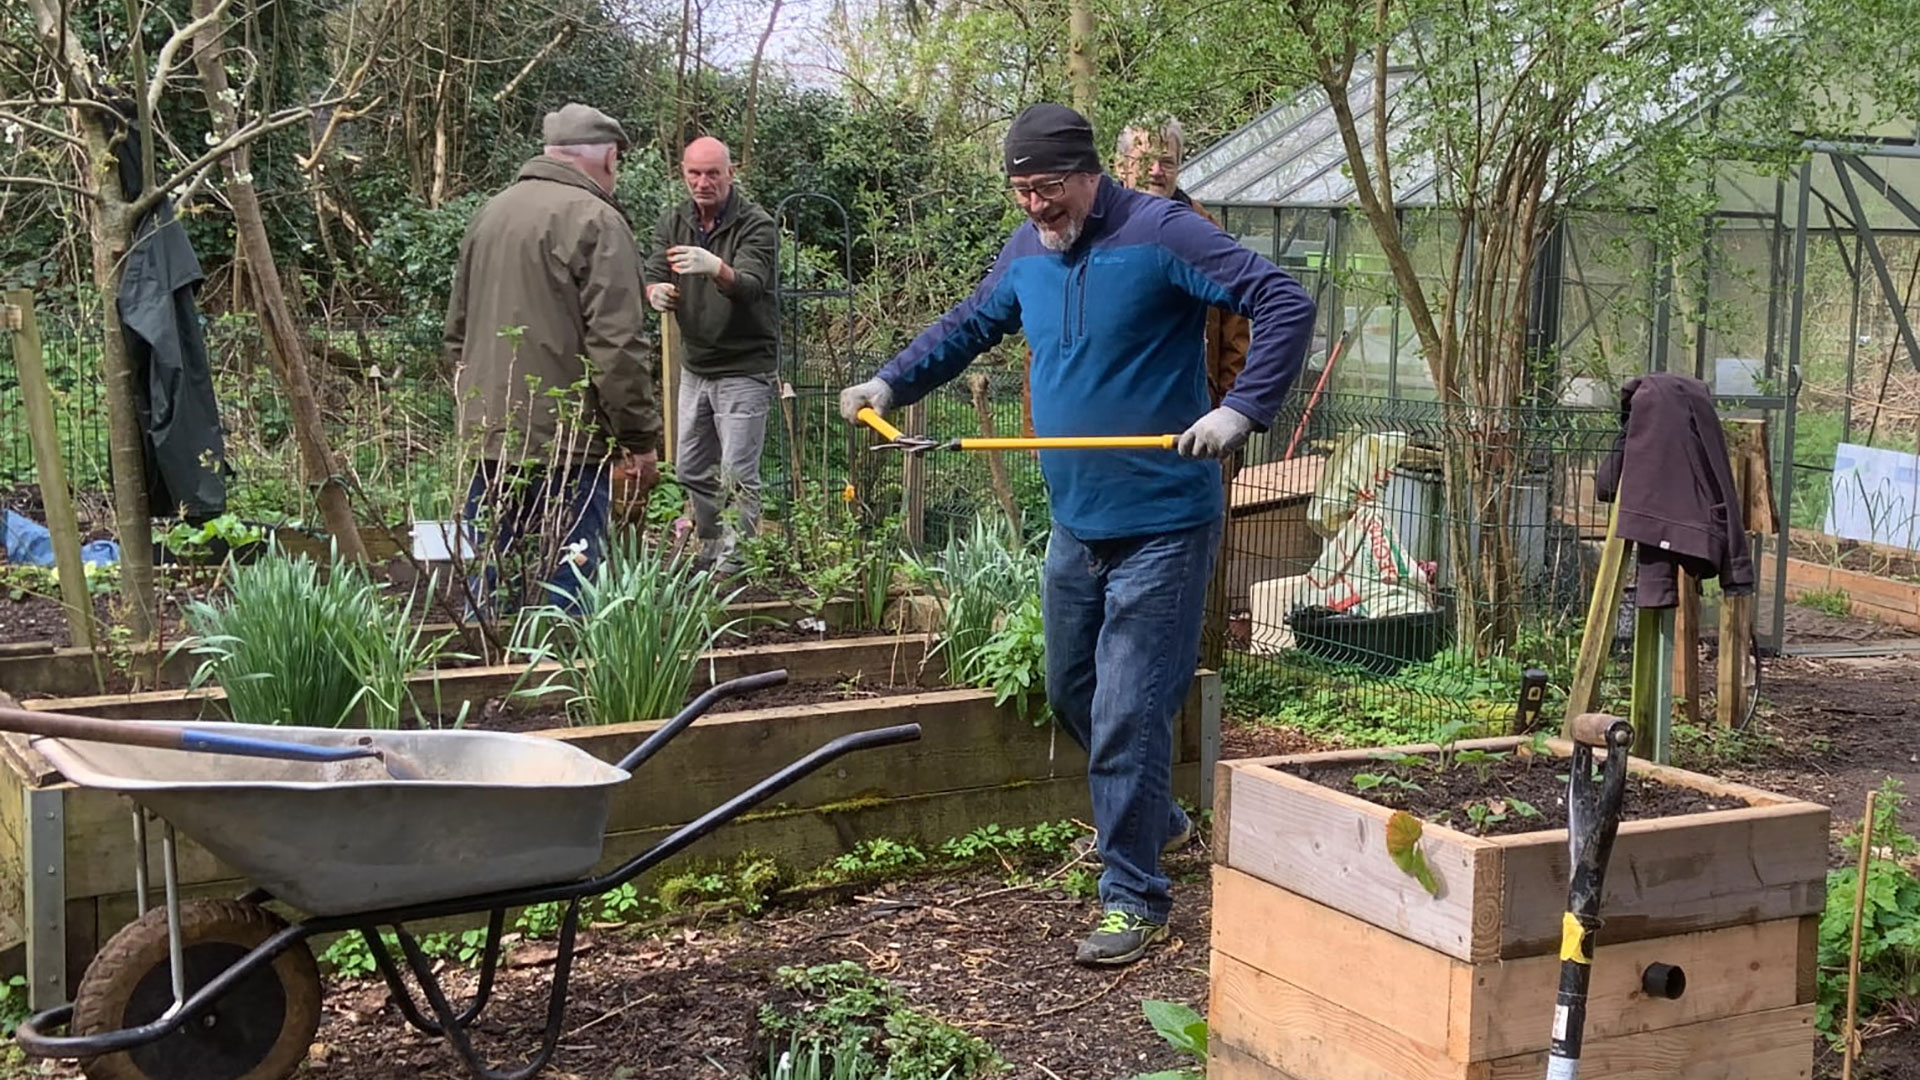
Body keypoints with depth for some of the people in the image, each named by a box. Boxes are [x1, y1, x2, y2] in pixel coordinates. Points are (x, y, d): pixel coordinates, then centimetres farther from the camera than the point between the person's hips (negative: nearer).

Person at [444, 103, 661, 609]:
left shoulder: (489, 213, 14)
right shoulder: (597, 221, -11)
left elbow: (457, 333, 21)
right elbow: (618, 344, -15)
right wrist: (640, 439, -9)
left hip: (488, 438, 8)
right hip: (567, 441, -7)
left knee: (487, 581, 13)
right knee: (565, 584, -3)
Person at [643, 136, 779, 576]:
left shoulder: (756, 226, -13)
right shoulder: (672, 223, 4)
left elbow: (750, 286, -30)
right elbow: (652, 277, -6)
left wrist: (717, 268, -52)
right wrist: (657, 292, -32)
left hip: (744, 369, -6)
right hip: (694, 366, 6)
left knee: (737, 475, -7)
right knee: (690, 470, 14)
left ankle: (733, 564, 0)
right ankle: (711, 551, 29)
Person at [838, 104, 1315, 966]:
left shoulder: (1160, 234, -15)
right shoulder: (1026, 251, 6)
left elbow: (1285, 304, -19)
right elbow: (967, 327, 24)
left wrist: (1242, 410, -30)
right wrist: (890, 383, 12)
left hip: (1161, 528, -8)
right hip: (1074, 523, 8)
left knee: (1128, 715, -7)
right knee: (1072, 694, 20)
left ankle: (1134, 896, 8)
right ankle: (1155, 820, 43)